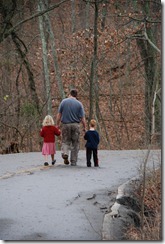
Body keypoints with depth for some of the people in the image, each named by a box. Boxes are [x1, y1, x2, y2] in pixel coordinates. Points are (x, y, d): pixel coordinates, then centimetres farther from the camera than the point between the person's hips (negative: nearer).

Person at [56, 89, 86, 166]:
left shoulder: (63, 102, 2)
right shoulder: (79, 104, 0)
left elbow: (59, 115, 1)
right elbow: (82, 118, -3)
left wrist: (58, 124, 10)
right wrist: (84, 127, 6)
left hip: (65, 125, 1)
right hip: (75, 125, 0)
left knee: (65, 141, 13)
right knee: (75, 144, 9)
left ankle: (65, 153, -16)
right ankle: (73, 161, 10)